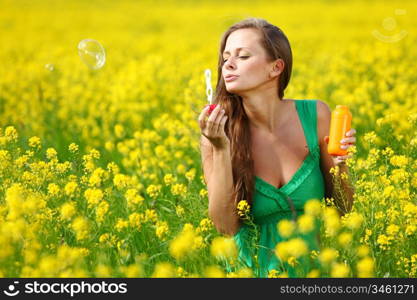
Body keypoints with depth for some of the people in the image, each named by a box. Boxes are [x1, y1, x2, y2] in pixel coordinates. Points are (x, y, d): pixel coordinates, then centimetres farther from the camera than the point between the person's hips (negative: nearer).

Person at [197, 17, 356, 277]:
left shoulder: (316, 116, -4)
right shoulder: (217, 131, -6)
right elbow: (226, 227, -9)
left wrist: (340, 165, -12)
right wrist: (220, 150, -17)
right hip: (254, 269, -2)